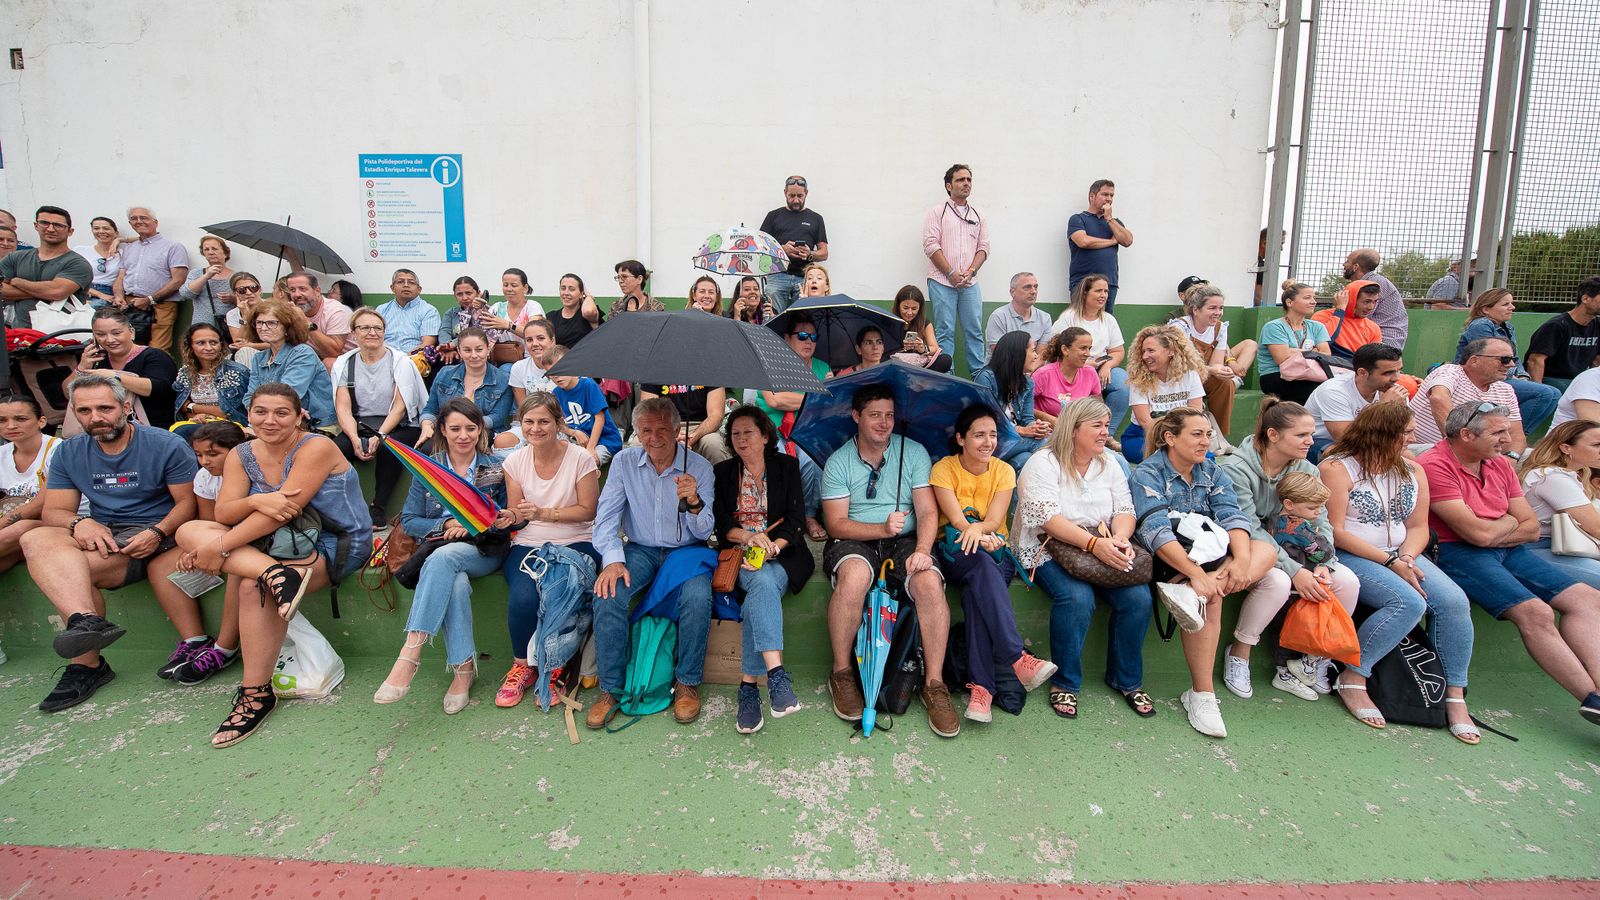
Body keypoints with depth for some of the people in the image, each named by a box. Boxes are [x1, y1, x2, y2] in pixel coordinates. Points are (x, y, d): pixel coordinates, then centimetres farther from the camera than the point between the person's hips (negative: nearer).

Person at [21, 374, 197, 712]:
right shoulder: (69, 453, 12)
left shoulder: (166, 445, -2)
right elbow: (53, 511, 7)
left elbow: (187, 502, -6)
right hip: (103, 539, 4)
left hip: (159, 537, -4)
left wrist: (158, 532, -24)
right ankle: (86, 620, -46)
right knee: (37, 540, -24)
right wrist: (79, 523, -17)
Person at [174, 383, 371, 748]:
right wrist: (255, 501, -29)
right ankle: (275, 573, -33)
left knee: (253, 587, -30)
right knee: (189, 531, -11)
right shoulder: (242, 455, 6)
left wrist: (220, 546, -22)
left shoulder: (316, 448, -15)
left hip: (335, 545, -7)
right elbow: (223, 513, -6)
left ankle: (256, 694, -17)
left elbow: (287, 510, -22)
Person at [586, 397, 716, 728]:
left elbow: (703, 532, -6)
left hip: (685, 551, -1)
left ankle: (688, 683, -9)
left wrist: (694, 503, -29)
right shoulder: (624, 462, -1)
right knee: (607, 593, -27)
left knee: (697, 597, -32)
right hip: (640, 550, 2)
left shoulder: (699, 467, -6)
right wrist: (612, 559, -21)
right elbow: (606, 517, -4)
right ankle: (611, 688, -11)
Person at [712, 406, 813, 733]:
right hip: (739, 557, 0)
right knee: (763, 583, -34)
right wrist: (748, 536, -17)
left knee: (759, 596, -33)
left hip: (782, 555, 0)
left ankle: (748, 685, -34)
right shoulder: (722, 473, 15)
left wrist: (770, 548, -17)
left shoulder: (787, 466, 11)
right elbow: (720, 524, 4)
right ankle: (776, 673, -46)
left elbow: (796, 520, 1)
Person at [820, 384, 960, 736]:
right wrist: (882, 528, -21)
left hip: (905, 542, 2)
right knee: (853, 576, -36)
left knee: (930, 582, -30)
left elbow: (927, 512, -2)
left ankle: (934, 685, -14)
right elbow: (836, 523, -6)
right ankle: (841, 673, -13)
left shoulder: (914, 452, 5)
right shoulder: (838, 462, 2)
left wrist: (922, 549, -21)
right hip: (855, 541, -1)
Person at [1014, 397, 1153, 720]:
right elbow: (1047, 518, -20)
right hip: (1048, 549, -5)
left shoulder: (1110, 463, 12)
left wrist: (1120, 539, -17)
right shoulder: (1043, 463, -9)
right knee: (1077, 597, -33)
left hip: (1103, 548, 6)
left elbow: (1124, 510, 6)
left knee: (1138, 597, -19)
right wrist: (1093, 543, -30)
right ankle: (1065, 683, -11)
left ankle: (1127, 680, 5)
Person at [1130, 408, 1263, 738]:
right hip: (1167, 562, -6)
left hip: (1209, 555, 6)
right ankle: (1201, 694, -28)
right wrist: (1196, 573, -35)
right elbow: (1156, 531, -23)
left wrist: (1242, 558, -27)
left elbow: (1232, 515, -6)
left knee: (1267, 549, -18)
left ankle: (1192, 592, -37)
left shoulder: (1211, 472, 10)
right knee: (1210, 597, -32)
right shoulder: (1148, 474, -9)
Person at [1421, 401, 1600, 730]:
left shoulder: (1500, 465, 15)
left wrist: (1492, 533, -7)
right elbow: (1478, 532, -16)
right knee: (1535, 612, -24)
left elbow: (1532, 528, 12)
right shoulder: (1435, 466, -13)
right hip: (1457, 554, -9)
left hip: (1508, 551, 9)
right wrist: (1509, 521, 4)